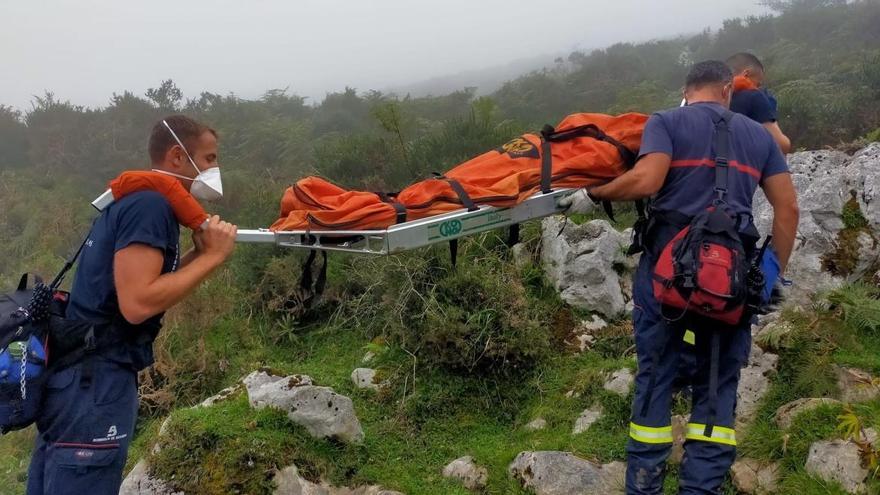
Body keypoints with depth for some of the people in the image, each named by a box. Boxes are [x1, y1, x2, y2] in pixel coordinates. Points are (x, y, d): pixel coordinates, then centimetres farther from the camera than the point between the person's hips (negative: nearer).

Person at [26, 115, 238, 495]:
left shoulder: (137, 200, 15)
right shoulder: (151, 205, -15)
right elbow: (137, 303, -24)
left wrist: (199, 253, 3)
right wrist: (213, 256, -16)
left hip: (81, 373, 10)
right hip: (95, 381, -10)